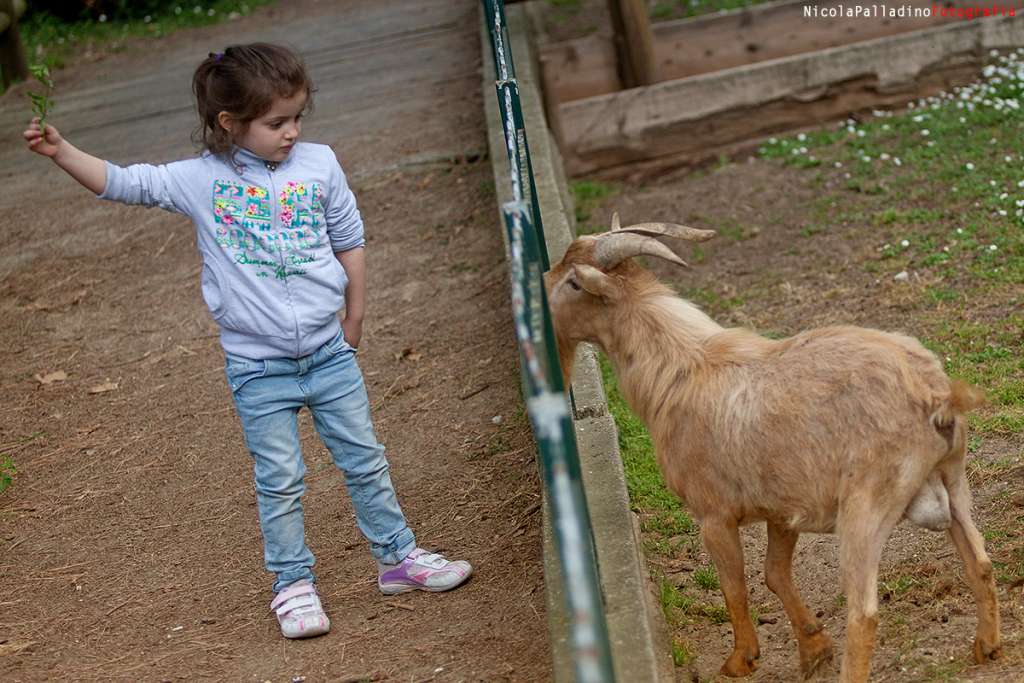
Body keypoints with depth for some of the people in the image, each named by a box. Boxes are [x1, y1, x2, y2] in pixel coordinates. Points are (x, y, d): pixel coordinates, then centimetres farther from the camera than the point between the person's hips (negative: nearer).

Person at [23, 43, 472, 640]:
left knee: (366, 460, 12)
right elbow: (122, 183, -9)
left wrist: (353, 325, 11)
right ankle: (294, 583, 19)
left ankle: (398, 556, 28)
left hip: (329, 351, 2)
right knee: (280, 481, 4)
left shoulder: (319, 164, -3)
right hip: (257, 367, -2)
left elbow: (350, 243, 7)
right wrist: (61, 152, -22)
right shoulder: (201, 180, -8)